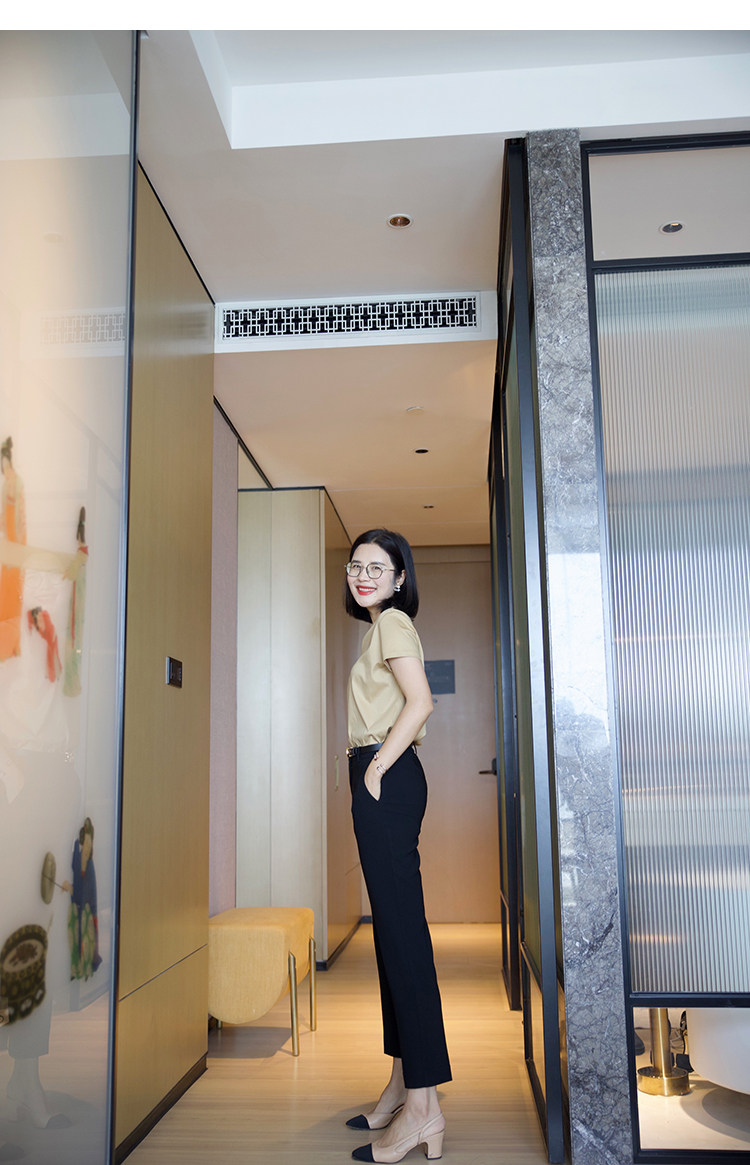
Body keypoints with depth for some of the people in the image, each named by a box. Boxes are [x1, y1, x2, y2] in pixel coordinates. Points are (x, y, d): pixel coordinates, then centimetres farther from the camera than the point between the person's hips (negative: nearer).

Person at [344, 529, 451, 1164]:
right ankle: (403, 1085, 20)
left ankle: (423, 1106, -6)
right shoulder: (381, 627, 22)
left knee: (402, 928, -10)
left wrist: (376, 770, -16)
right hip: (384, 781, 10)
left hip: (388, 779, -10)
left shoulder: (394, 622, -7)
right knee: (392, 927, 11)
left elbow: (420, 701, -20)